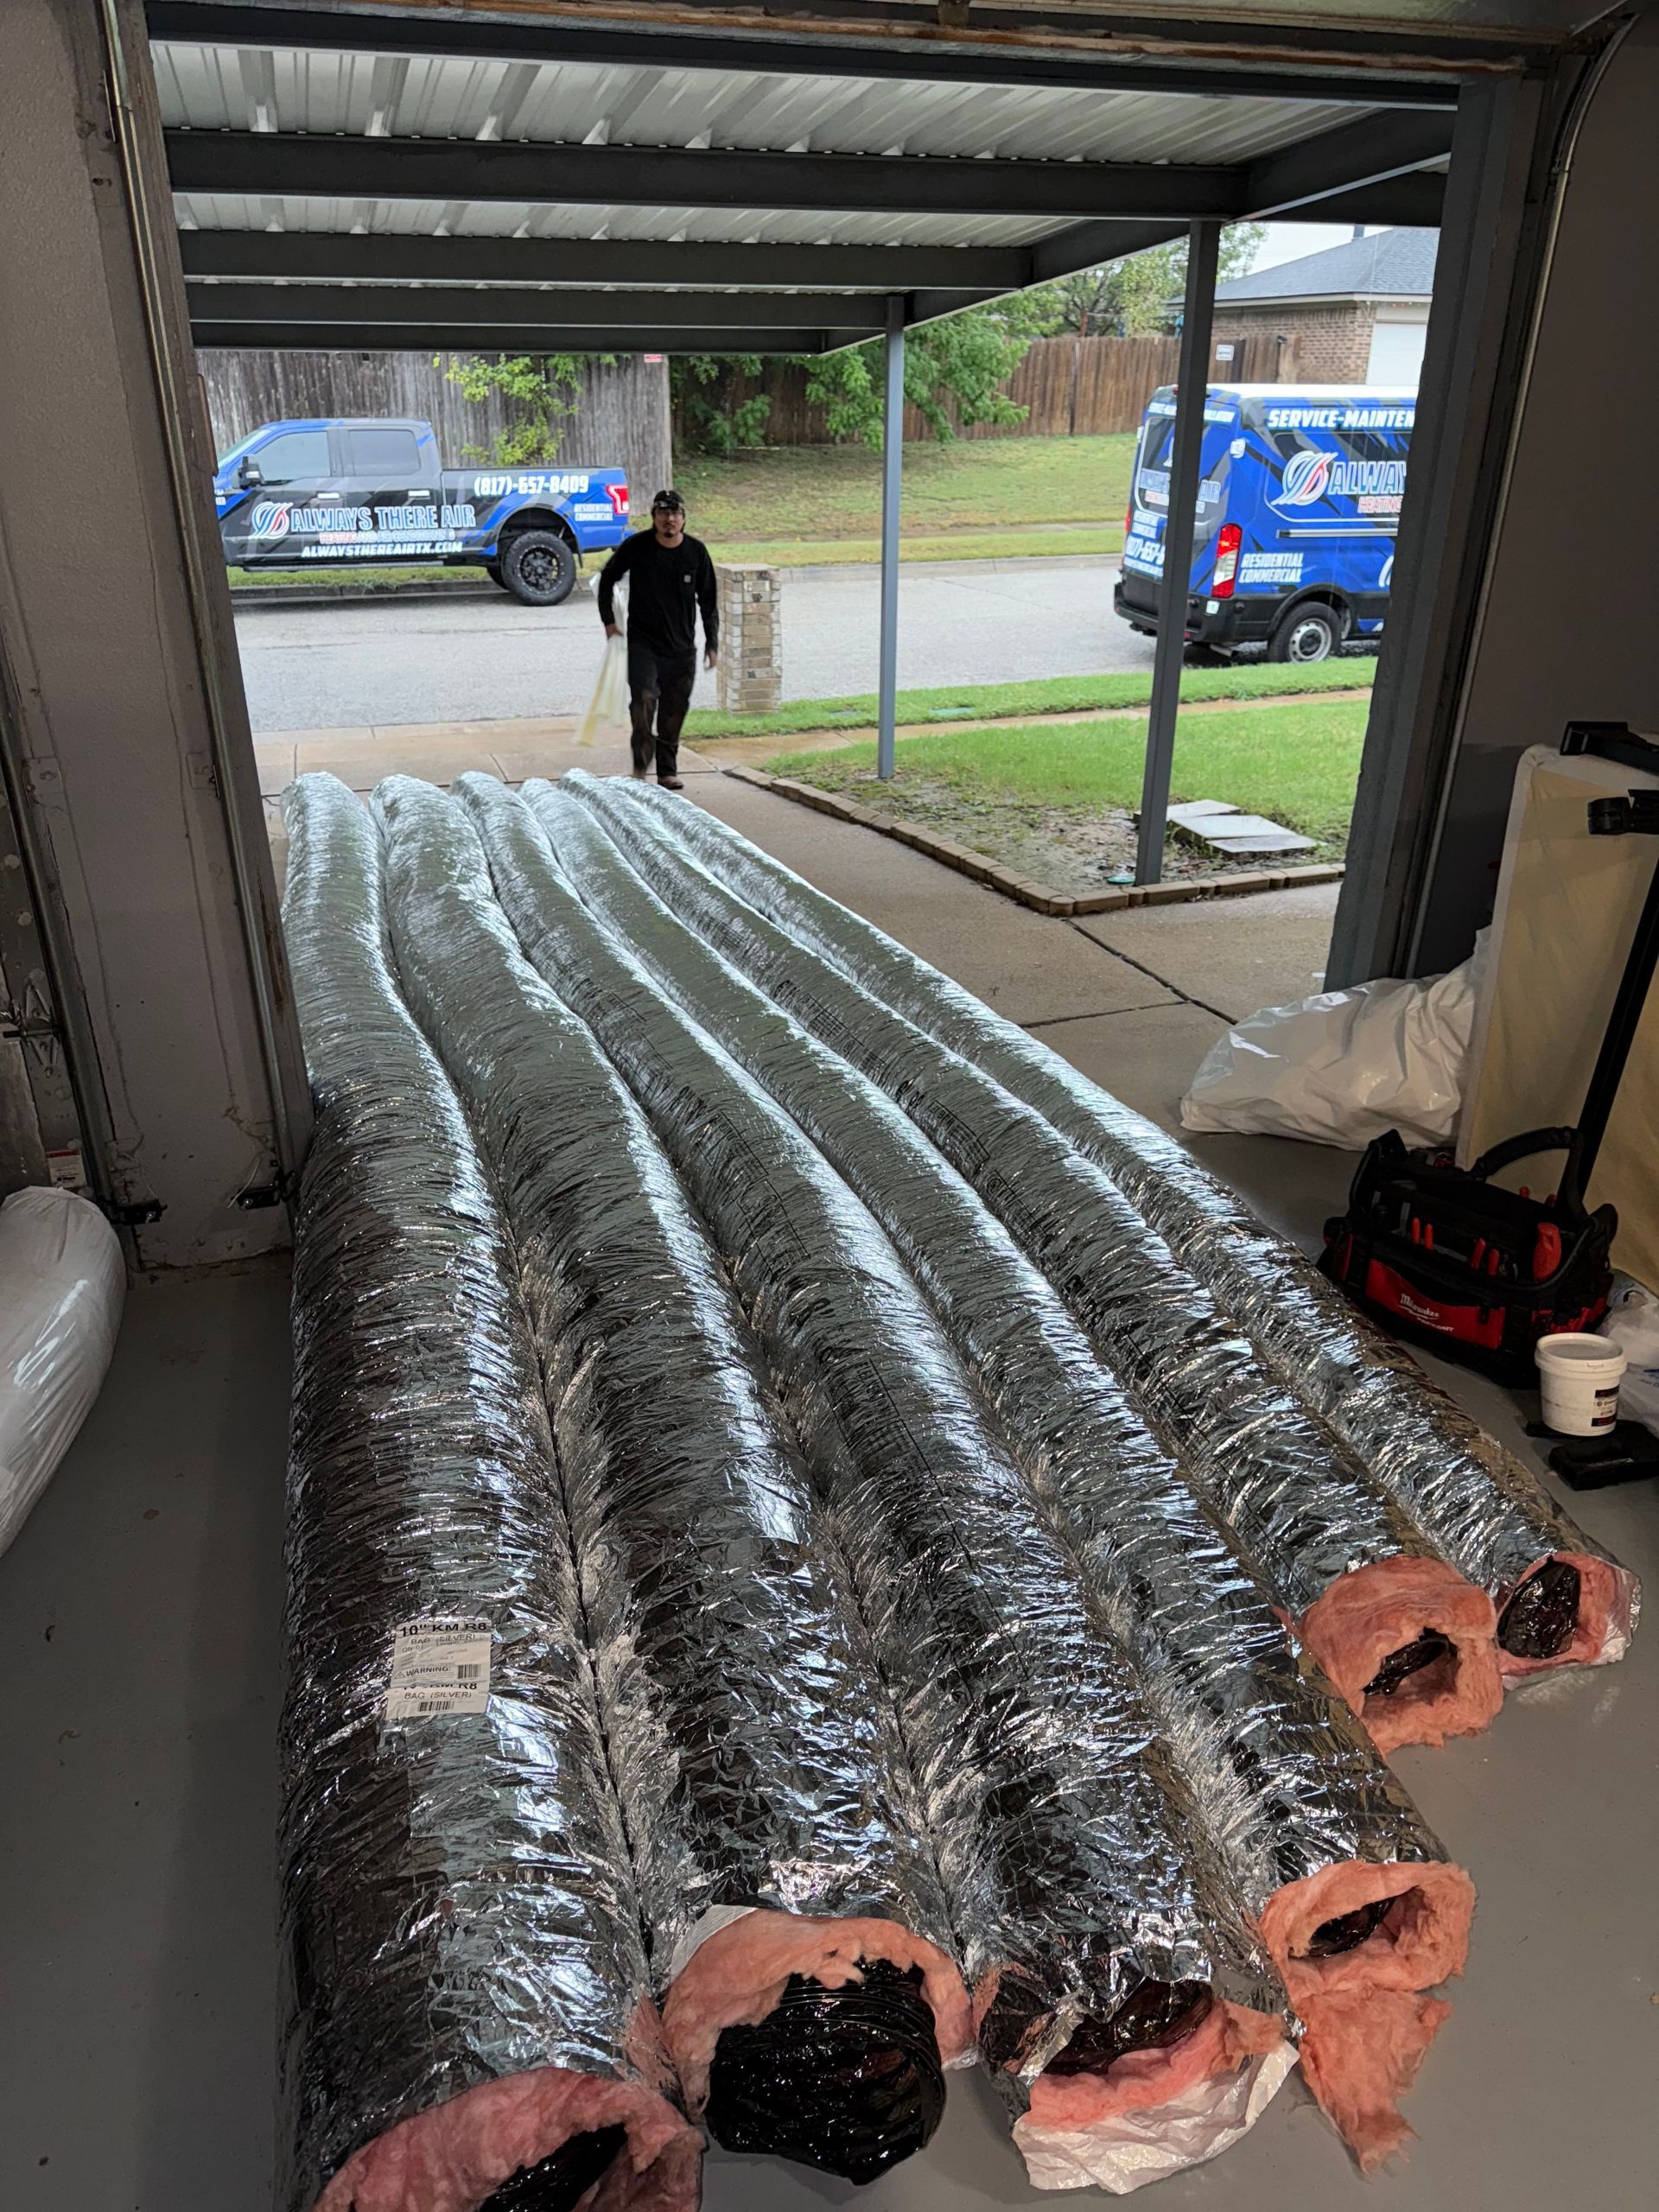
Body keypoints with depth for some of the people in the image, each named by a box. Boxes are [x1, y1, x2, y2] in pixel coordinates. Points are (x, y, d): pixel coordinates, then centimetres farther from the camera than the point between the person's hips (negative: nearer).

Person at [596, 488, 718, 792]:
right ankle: (641, 767, -8)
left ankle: (668, 771, 19)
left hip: (682, 647, 2)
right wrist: (608, 620, 7)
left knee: (674, 712, 7)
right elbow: (607, 578, 10)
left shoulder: (696, 551, -1)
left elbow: (708, 601, 8)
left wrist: (712, 643, 6)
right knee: (643, 701, -19)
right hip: (642, 644, -2)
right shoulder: (636, 546, -6)